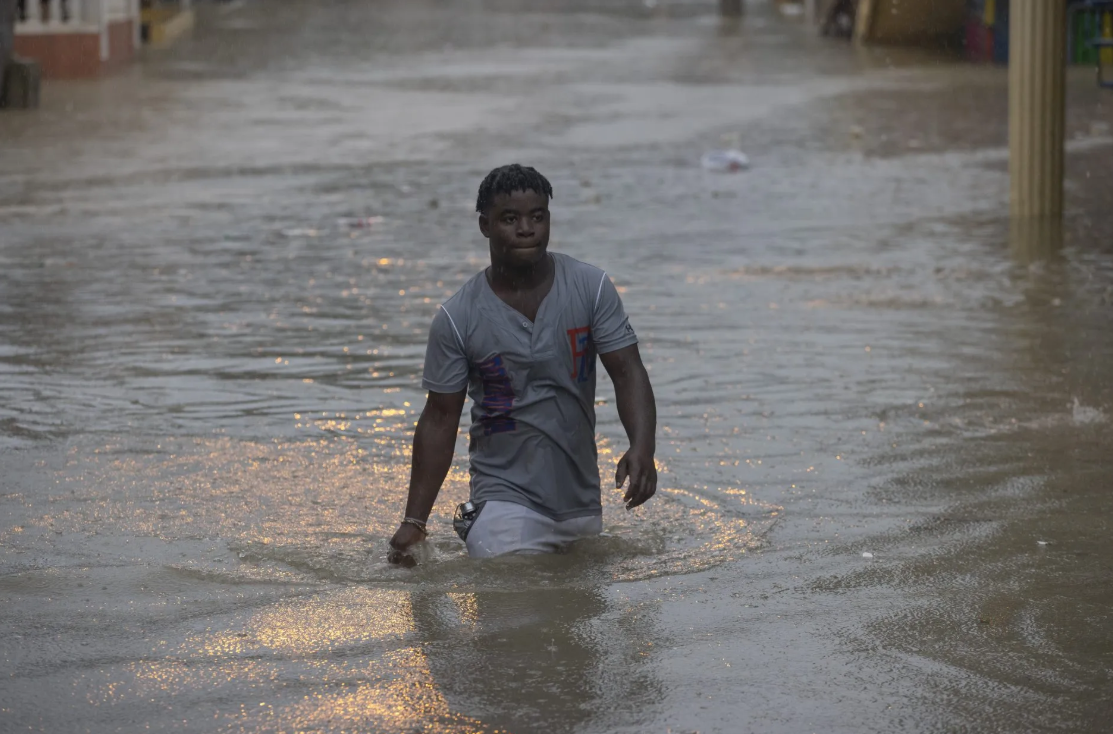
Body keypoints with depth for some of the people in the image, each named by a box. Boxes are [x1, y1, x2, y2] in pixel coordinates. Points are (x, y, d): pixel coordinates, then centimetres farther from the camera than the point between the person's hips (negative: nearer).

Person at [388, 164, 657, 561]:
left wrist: (642, 447, -26)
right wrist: (414, 521, -7)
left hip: (581, 501, 3)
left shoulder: (590, 288, -3)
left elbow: (627, 372, -7)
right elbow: (440, 418, -3)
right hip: (506, 501, -3)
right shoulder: (457, 318, -7)